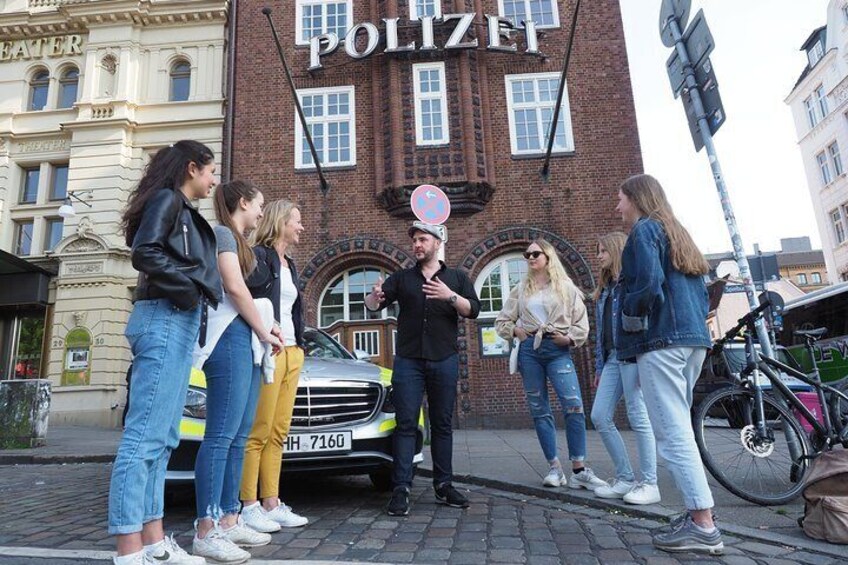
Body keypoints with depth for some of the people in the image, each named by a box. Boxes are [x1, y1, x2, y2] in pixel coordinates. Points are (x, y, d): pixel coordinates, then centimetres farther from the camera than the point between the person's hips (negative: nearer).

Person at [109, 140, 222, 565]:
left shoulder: (184, 212, 24)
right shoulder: (167, 199, -1)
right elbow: (144, 253, -16)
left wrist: (194, 305, 8)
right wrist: (187, 289, -10)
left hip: (177, 323, 10)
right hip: (165, 321, -10)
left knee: (162, 438, 8)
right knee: (144, 435, -10)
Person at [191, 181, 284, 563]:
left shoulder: (238, 240, 25)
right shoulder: (222, 233, -1)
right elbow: (234, 287, -12)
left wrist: (264, 329, 8)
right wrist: (264, 332, -5)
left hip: (246, 338, 10)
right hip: (230, 336, -10)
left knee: (238, 437, 8)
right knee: (221, 436, -11)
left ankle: (229, 520, 14)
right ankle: (206, 532, -7)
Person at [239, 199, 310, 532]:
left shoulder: (289, 265, 22)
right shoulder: (257, 256, -4)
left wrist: (299, 345, 16)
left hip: (291, 353, 8)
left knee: (278, 433, 9)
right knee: (258, 433, -6)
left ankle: (271, 504, 15)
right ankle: (249, 506, 3)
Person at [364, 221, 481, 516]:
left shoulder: (456, 277, 11)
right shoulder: (402, 278, 12)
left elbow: (473, 310, 0)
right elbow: (372, 305, 2)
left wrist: (450, 296, -18)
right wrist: (375, 295, -21)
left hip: (444, 360, 0)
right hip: (408, 361, 0)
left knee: (442, 424, 6)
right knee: (406, 423, -4)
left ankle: (443, 485, 15)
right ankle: (401, 489, -3)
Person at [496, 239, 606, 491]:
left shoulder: (566, 287, 7)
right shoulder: (521, 289, 13)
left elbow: (581, 321, 5)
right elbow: (502, 321, 17)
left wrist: (569, 339, -10)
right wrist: (514, 331, 0)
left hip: (557, 350, -2)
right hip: (529, 350, 3)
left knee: (574, 407, -15)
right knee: (539, 411, 2)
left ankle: (579, 471, -6)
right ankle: (555, 469, 11)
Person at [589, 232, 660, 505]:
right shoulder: (604, 289, 22)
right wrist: (599, 367, 19)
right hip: (612, 357, 8)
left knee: (638, 417, -3)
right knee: (600, 417, 3)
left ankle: (649, 484, 8)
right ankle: (625, 479, 13)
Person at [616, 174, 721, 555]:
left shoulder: (644, 229, -4)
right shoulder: (676, 232, 23)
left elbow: (648, 283, -18)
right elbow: (701, 292, 21)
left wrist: (629, 318, -3)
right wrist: (692, 324, 19)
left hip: (661, 341, -10)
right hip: (693, 338, 10)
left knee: (671, 432, -7)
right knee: (678, 430, 14)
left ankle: (703, 526, -5)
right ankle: (696, 514, 17)